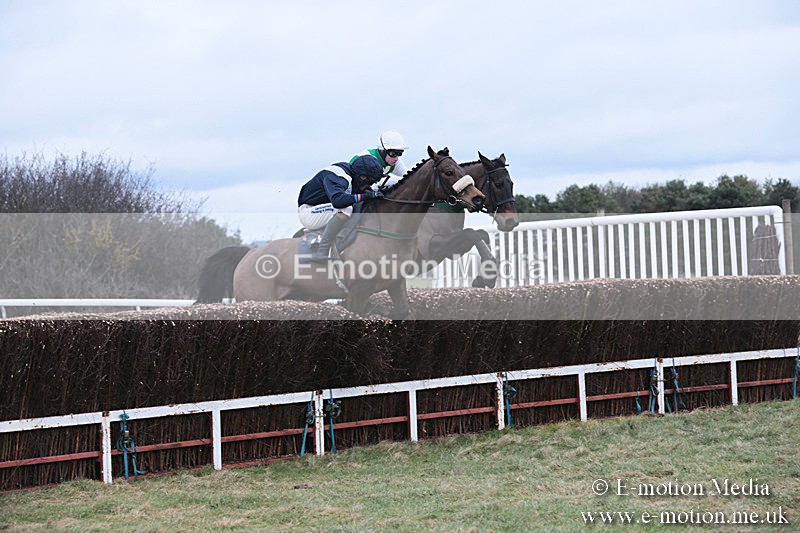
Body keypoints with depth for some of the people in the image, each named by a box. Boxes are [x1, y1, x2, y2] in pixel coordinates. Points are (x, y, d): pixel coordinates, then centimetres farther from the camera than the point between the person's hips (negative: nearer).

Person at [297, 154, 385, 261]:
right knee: (345, 209, -31)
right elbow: (337, 200, -43)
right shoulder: (336, 176, -26)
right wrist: (365, 196, -39)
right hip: (307, 212, -10)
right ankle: (321, 251, -28)